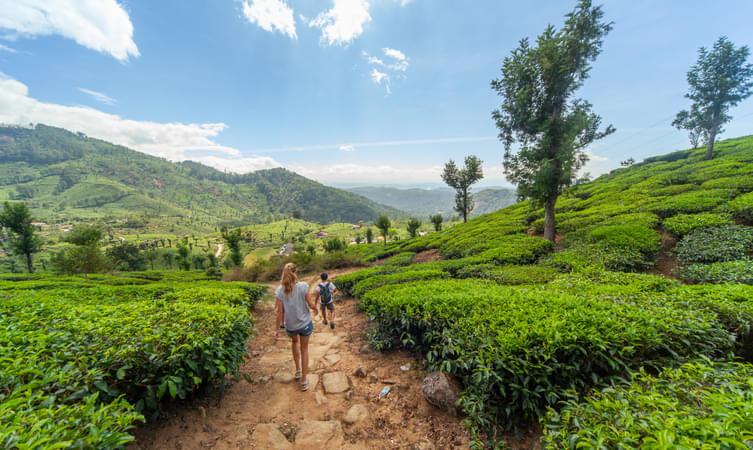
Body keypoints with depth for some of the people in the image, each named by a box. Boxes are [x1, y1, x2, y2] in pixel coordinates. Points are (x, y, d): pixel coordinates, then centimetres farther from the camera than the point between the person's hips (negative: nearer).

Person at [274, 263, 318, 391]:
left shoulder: (280, 290, -12)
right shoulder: (303, 286, -18)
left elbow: (279, 311, -9)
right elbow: (311, 304, -13)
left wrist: (277, 329, 2)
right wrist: (315, 308, 9)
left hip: (290, 326, 2)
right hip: (305, 324, -2)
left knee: (295, 341, 34)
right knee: (304, 349, 20)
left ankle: (298, 370, 37)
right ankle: (304, 380, 28)